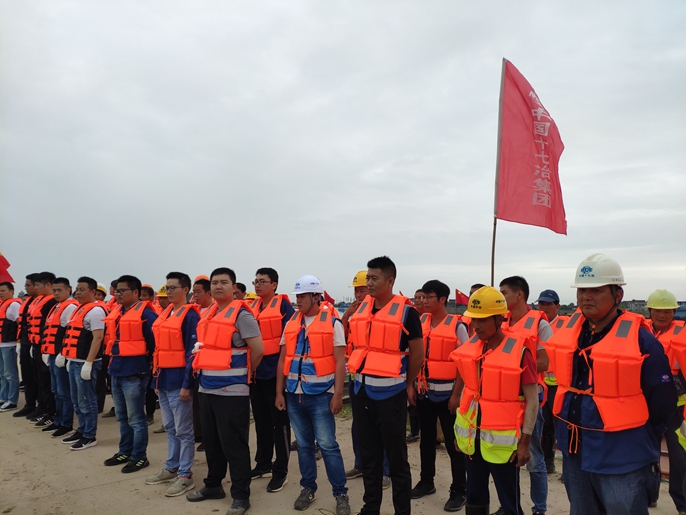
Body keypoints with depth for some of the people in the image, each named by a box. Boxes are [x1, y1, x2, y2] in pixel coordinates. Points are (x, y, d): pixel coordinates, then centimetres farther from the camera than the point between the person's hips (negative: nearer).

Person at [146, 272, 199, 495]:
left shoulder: (190, 315, -13)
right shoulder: (165, 313, 12)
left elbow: (192, 352, -16)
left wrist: (187, 384, -18)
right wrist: (157, 378, 15)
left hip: (179, 380, -8)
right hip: (163, 379, 8)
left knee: (183, 430, 2)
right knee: (170, 428, 18)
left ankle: (185, 476, 11)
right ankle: (171, 468, 30)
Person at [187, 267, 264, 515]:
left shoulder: (241, 314, -12)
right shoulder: (208, 314, 12)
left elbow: (258, 349, -14)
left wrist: (243, 372, -1)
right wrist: (206, 369, 14)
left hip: (231, 390, -8)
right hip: (207, 387, 8)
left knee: (233, 444, 0)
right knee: (211, 441, 19)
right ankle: (213, 485, 35)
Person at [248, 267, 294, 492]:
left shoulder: (283, 305, -8)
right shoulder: (253, 307, 11)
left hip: (275, 371, -7)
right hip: (256, 372, 7)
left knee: (280, 421, 3)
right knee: (261, 420, 16)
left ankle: (280, 470, 13)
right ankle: (263, 464, 29)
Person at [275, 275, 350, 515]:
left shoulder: (332, 322, -6)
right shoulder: (291, 323, 7)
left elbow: (339, 361, -8)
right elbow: (283, 359, 10)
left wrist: (338, 394, -13)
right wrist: (279, 392, 6)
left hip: (320, 394, -4)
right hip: (294, 394, 5)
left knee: (328, 445, -1)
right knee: (303, 445, 14)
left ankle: (341, 494, 12)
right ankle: (308, 488, 29)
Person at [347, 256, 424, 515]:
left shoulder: (406, 311, -12)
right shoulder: (361, 308, 5)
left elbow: (417, 353, -4)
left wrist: (406, 384, 6)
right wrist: (361, 373, 14)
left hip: (390, 393, -6)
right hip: (362, 391, 6)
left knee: (396, 457, 6)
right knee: (368, 455, 17)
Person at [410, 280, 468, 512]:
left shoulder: (457, 325, -10)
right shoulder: (420, 322, 4)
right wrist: (410, 385, 6)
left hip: (447, 392, -5)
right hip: (424, 391, 5)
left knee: (453, 442, 4)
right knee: (426, 439, 17)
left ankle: (458, 491, 17)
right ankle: (426, 481, 32)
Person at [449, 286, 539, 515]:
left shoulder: (520, 351, -17)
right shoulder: (472, 344, 0)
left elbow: (532, 399, -14)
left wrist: (524, 441, -15)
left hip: (502, 439, -5)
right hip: (472, 435, 6)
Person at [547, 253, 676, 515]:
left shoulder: (641, 339, -16)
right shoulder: (568, 331, -1)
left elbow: (661, 403, -8)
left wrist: (645, 447, 3)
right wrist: (567, 429, 11)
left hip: (621, 459, -5)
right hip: (574, 452, 5)